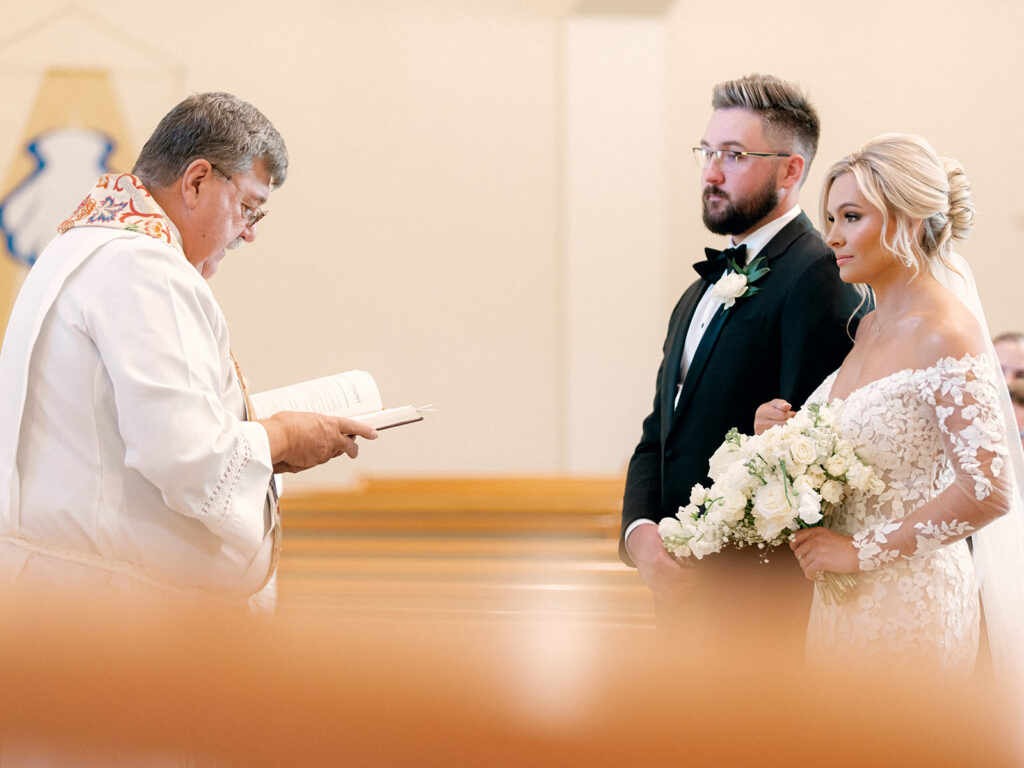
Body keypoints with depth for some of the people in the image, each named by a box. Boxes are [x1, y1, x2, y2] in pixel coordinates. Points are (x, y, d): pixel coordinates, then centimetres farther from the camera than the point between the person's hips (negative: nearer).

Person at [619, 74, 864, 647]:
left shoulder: (817, 277, -11)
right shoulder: (701, 295, 21)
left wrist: (707, 560, -17)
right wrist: (640, 533, -2)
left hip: (757, 596, -9)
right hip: (680, 588, 9)